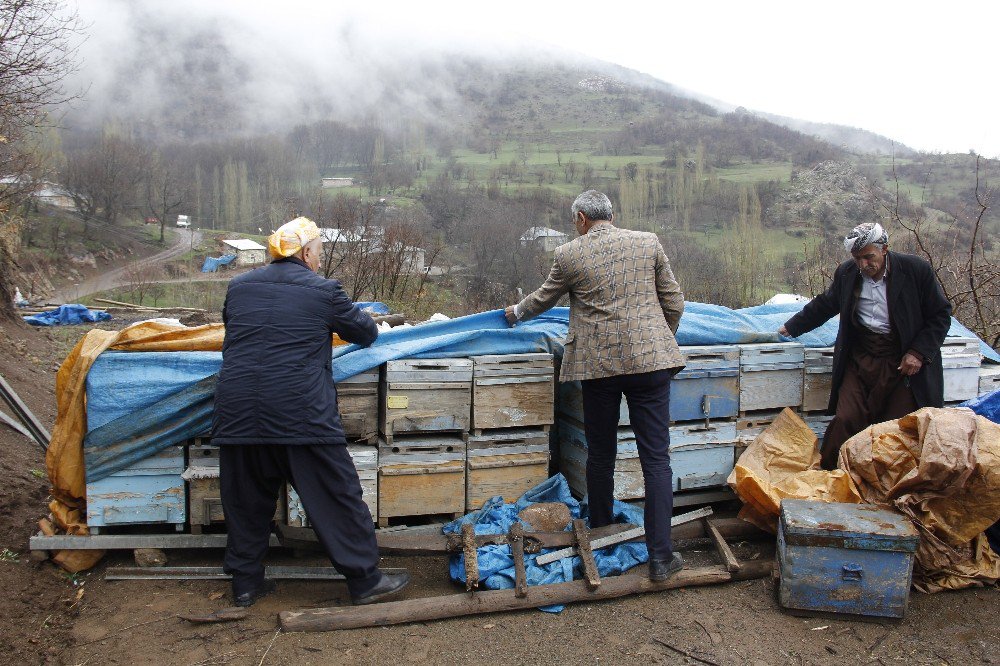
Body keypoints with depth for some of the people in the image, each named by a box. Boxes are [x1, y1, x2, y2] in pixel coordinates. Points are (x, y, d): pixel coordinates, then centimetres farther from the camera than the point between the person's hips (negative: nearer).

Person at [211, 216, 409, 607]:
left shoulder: (239, 287, 12)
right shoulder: (322, 290, -1)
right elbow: (366, 333, 9)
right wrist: (364, 321, 32)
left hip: (238, 413, 5)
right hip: (301, 413, -4)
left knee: (246, 498, 18)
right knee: (336, 495, 6)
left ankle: (245, 582, 28)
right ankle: (365, 581, 14)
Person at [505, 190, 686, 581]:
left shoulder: (569, 255, 0)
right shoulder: (649, 243, 5)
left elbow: (543, 300, 16)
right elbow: (674, 303, 8)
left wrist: (516, 313, 36)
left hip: (599, 364, -1)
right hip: (650, 359, 1)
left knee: (601, 457, 15)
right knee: (656, 459, 3)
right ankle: (661, 556, 3)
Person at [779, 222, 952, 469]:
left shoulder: (917, 270, -7)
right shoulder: (847, 273, 3)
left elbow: (940, 315, 1)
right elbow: (823, 305, 21)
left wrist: (919, 352, -9)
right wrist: (792, 327, 24)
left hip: (903, 363, -2)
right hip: (860, 360, 2)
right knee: (845, 420, -9)